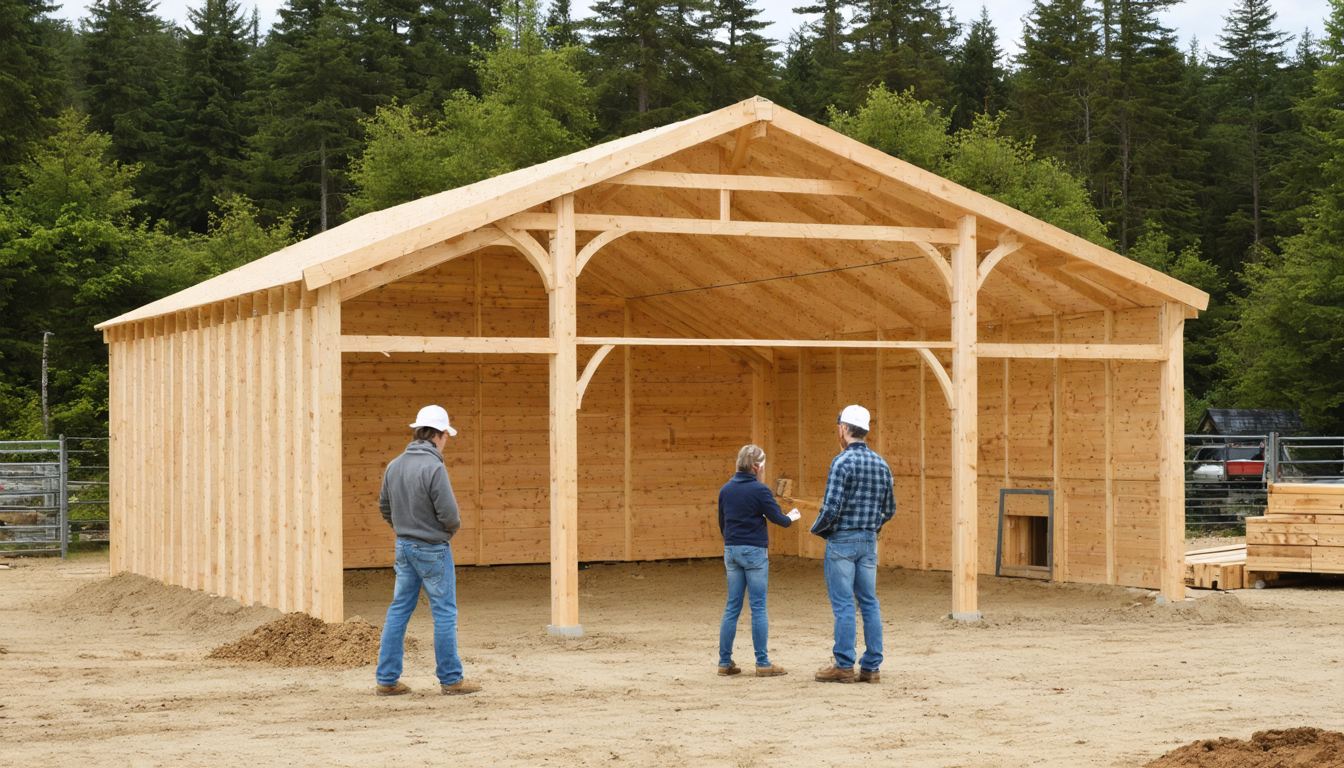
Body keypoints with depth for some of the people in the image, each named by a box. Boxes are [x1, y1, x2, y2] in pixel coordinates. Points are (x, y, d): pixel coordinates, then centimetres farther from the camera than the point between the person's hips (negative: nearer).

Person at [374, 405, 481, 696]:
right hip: (433, 549, -7)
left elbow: (385, 507, 12)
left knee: (399, 610, 10)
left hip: (404, 546, 7)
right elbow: (449, 514, -21)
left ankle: (387, 679, 12)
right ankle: (451, 679, 8)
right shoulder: (434, 467, -21)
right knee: (445, 612, 2)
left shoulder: (394, 465, 2)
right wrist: (452, 528, 1)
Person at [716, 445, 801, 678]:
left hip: (731, 551, 6)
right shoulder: (759, 490, -11)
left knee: (732, 608, 9)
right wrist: (792, 517, 14)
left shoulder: (725, 490, 8)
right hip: (754, 552, -6)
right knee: (758, 608, -1)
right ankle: (763, 663, 1)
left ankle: (725, 662, 9)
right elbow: (778, 519, -7)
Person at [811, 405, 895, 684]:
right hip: (869, 541, 7)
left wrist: (817, 529, -1)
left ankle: (844, 666, 1)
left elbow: (831, 508, -19)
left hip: (842, 540, -6)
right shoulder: (881, 464, 8)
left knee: (843, 605, -2)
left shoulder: (843, 462, -14)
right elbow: (889, 510, 12)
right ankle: (871, 667, 10)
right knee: (869, 603, 8)